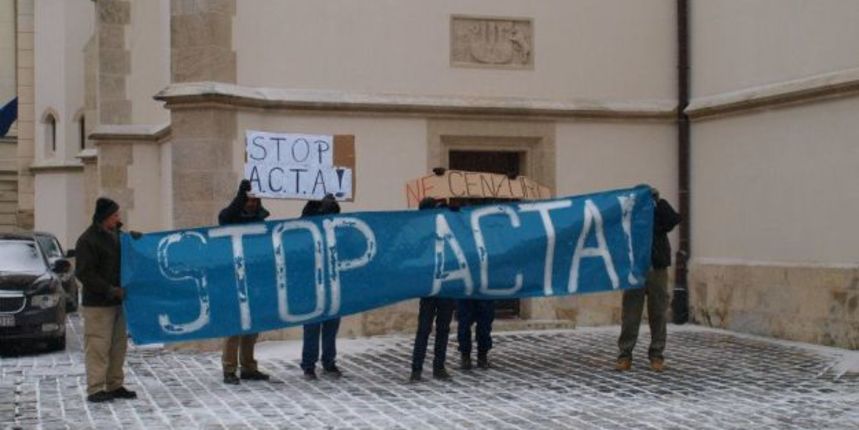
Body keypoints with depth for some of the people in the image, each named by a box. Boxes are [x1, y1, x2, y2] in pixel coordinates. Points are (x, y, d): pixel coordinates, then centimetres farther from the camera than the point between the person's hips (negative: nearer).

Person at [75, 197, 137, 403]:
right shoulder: (87, 241, -11)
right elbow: (84, 274, -16)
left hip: (117, 301, 8)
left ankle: (115, 385, 18)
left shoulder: (114, 235, 14)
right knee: (98, 346, -7)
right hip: (97, 304, -8)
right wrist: (111, 290, -18)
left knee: (118, 345, 10)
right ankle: (95, 389, -3)